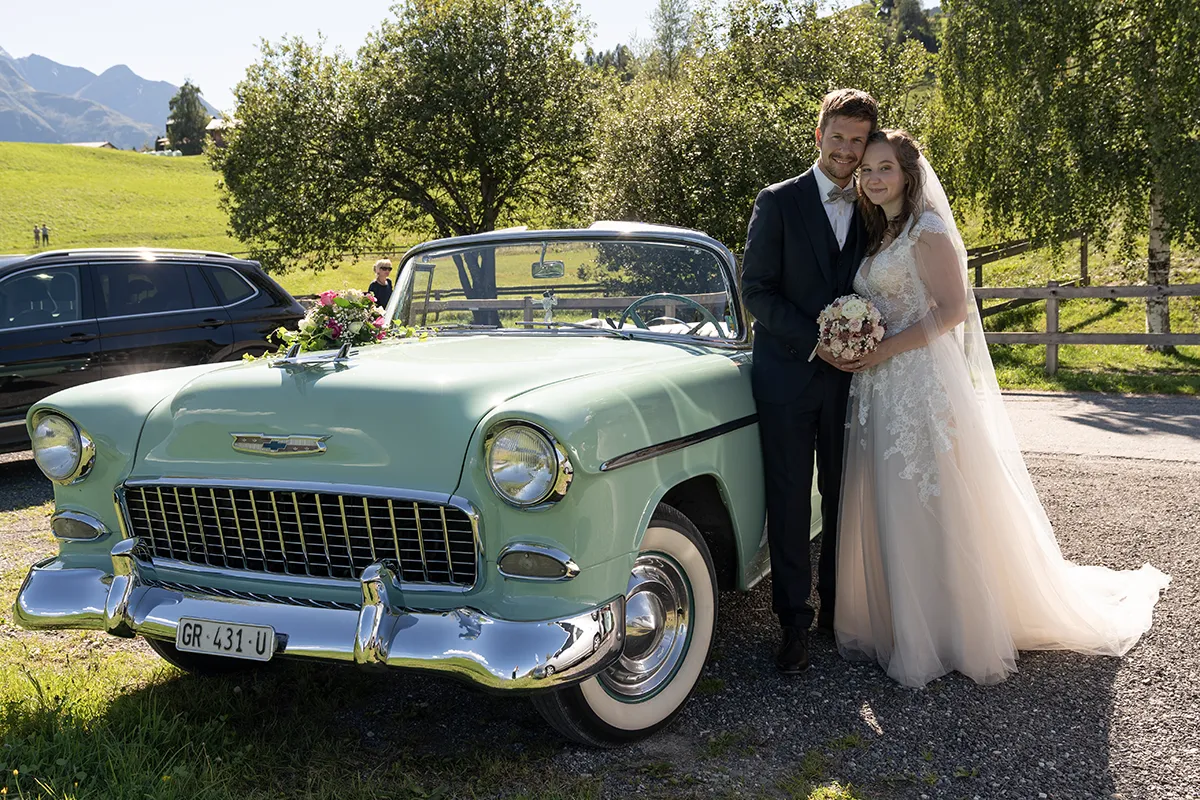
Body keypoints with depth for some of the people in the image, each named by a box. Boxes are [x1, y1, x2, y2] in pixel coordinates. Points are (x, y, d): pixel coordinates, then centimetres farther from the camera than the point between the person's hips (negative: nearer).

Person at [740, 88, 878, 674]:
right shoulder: (779, 202, -1)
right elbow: (756, 290, -6)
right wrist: (815, 340, -15)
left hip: (851, 378, 3)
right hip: (788, 376, -3)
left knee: (844, 499, 9)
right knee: (790, 501, -1)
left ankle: (837, 608, 23)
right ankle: (795, 621, 8)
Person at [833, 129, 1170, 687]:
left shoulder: (926, 229, -6)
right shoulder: (875, 236, 18)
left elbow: (951, 309, -13)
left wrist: (886, 348, -19)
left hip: (923, 383, -8)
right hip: (881, 391, 8)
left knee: (935, 509, -4)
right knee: (890, 512, 8)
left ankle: (956, 635, 6)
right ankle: (900, 625, 17)